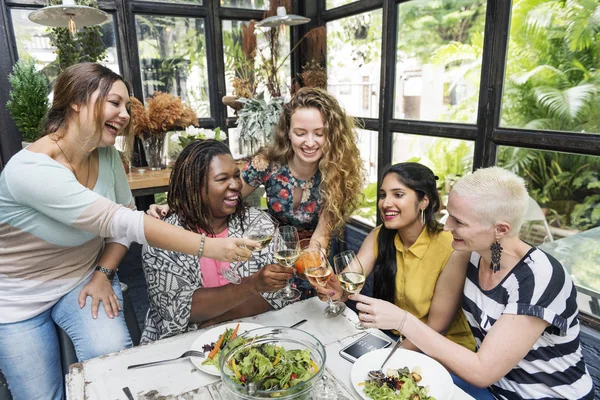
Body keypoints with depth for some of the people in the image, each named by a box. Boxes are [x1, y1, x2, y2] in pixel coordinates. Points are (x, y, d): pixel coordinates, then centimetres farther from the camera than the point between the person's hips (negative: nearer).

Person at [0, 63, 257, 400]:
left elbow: (124, 217, 1)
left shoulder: (107, 155, -9)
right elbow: (119, 221, -39)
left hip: (85, 276, 4)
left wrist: (103, 274, -12)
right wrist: (207, 246, -42)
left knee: (113, 356, -18)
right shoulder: (30, 169, -30)